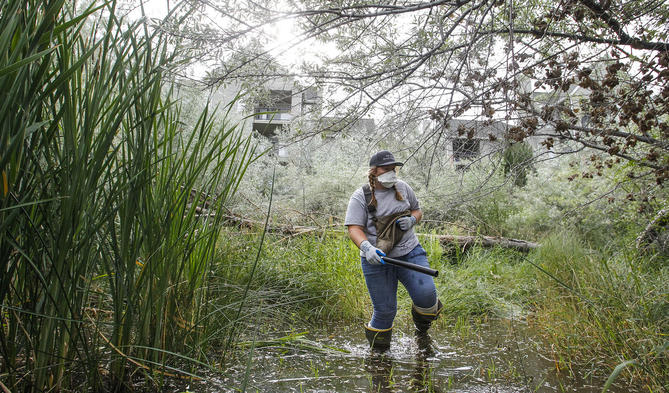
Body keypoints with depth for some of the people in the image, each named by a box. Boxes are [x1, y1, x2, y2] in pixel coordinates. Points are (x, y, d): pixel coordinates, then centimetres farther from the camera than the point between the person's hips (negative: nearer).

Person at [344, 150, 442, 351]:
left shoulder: (402, 187, 8)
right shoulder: (360, 197, -6)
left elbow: (417, 210, 20)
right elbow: (354, 228, -14)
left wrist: (411, 220, -4)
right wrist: (366, 247, -33)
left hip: (409, 252, 3)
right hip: (376, 259, -3)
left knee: (426, 294, -13)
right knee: (385, 310, 0)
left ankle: (421, 319, 24)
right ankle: (377, 350, 26)